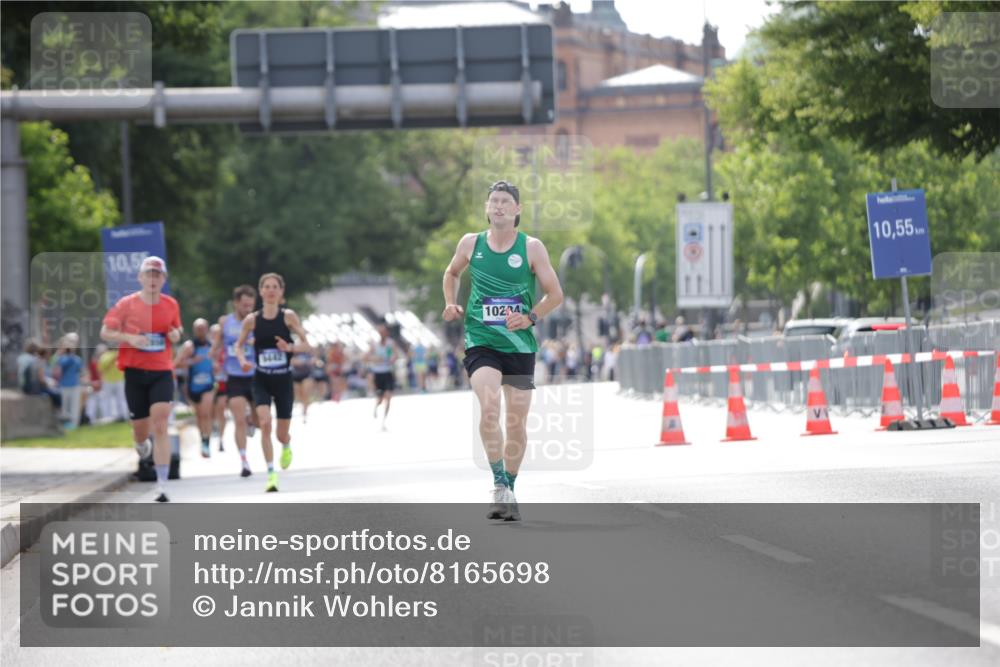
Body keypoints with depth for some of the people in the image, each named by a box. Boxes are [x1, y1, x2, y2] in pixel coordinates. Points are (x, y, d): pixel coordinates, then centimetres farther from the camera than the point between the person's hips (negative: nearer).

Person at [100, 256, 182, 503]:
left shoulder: (171, 305, 5)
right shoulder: (126, 304, -3)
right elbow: (105, 333, -1)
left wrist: (176, 336, -3)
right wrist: (130, 338, -18)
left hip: (162, 373, 0)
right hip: (135, 371, 0)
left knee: (160, 425, -16)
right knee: (141, 431, 6)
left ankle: (162, 486, -19)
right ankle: (142, 444, 48)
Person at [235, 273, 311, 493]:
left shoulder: (288, 316, -5)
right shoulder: (252, 320, -2)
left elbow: (307, 345, -5)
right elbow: (239, 345, 11)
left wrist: (290, 347, -25)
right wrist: (243, 360, -10)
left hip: (283, 380, 0)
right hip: (261, 380, 0)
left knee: (282, 434, 7)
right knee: (264, 422, -24)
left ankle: (286, 446, 47)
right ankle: (271, 473, -18)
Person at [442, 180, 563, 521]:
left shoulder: (531, 247, -1)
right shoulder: (471, 243, 4)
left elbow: (555, 293, 2)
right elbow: (452, 273, 24)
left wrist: (530, 317, -13)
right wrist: (451, 304, 6)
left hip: (520, 345, 1)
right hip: (481, 341, -1)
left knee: (517, 423, 5)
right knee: (489, 409, -24)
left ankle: (510, 490, 22)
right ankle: (500, 486, -20)